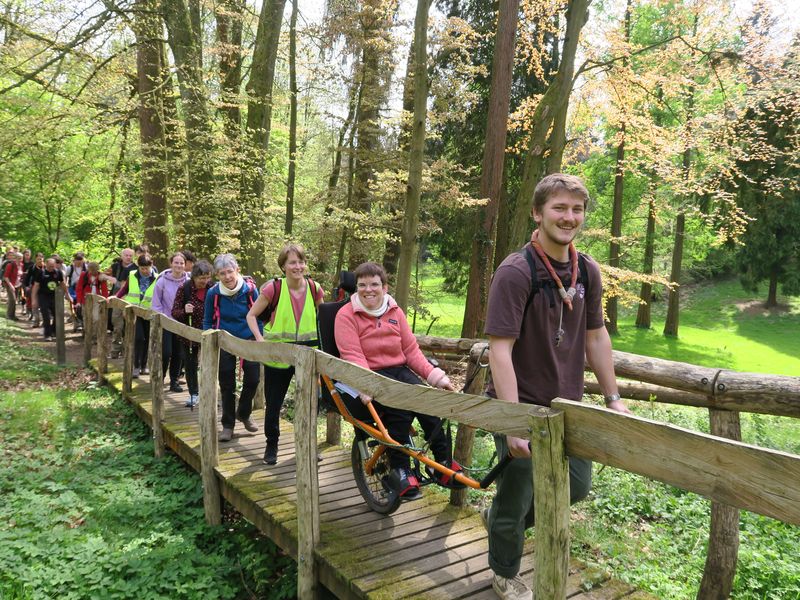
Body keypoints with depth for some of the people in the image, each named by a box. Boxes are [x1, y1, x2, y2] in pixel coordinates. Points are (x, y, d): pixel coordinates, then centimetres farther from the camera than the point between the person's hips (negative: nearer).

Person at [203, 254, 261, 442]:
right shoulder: (213, 293, -9)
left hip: (248, 340, 0)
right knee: (227, 385, 7)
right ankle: (228, 425, 23)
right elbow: (207, 321, 4)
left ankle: (244, 414, 27)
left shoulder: (250, 289, -11)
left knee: (253, 378, -1)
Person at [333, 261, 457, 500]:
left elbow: (411, 350, 10)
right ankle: (399, 470, -18)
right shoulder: (346, 315, -2)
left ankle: (444, 461, -14)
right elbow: (353, 356, -13)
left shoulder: (395, 311, 13)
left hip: (399, 370, 4)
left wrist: (435, 376, -2)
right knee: (399, 408, -32)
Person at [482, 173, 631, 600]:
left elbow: (596, 337, 10)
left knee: (577, 487, 20)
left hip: (567, 405, 7)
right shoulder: (515, 272, -20)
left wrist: (612, 398, 11)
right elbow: (500, 349, -24)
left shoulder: (587, 271, 1)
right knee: (516, 500, 9)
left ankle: (501, 517, 43)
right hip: (522, 406, -6)